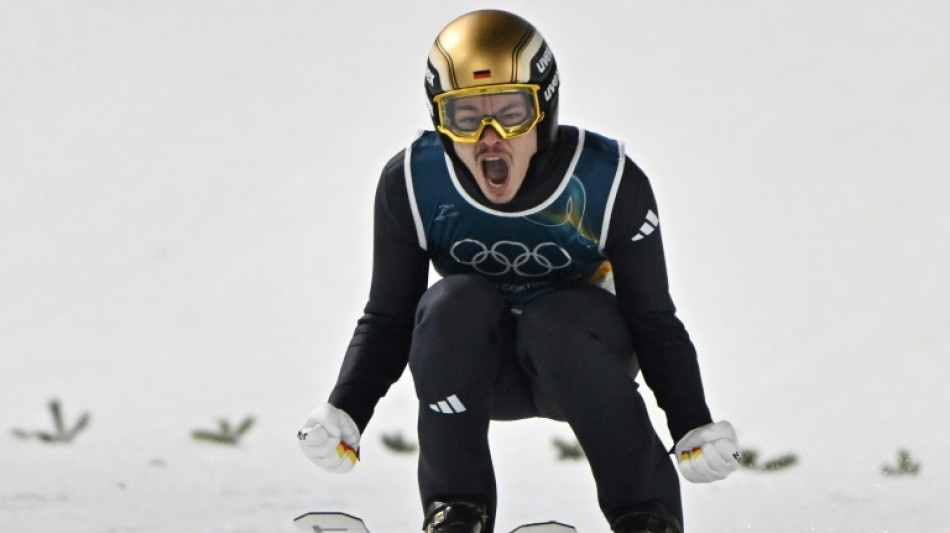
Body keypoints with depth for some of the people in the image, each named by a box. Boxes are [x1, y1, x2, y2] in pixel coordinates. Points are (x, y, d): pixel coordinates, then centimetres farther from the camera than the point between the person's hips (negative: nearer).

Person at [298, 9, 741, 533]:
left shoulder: (610, 184, -20)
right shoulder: (412, 184, -16)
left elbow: (654, 321, -12)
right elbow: (387, 318, -6)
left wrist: (695, 426, -23)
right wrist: (343, 412, -20)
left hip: (579, 359, -1)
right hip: (470, 369, 1)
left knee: (560, 321, -35)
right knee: (453, 304, -31)